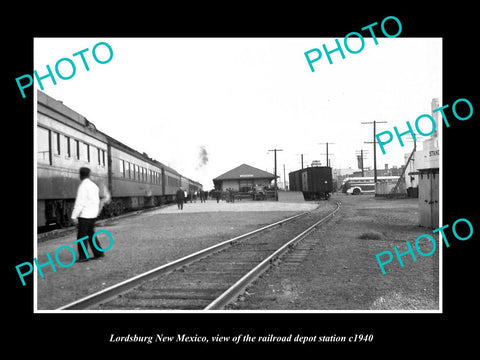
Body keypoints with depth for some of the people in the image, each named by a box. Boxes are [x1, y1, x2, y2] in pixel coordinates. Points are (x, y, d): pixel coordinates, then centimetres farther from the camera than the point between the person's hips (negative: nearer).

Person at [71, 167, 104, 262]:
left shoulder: (83, 186, -15)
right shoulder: (94, 185, 11)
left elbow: (80, 202, -19)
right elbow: (97, 202, 16)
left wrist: (74, 216, -15)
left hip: (84, 215, -8)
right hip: (93, 215, 8)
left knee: (81, 236, 0)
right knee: (90, 234, 13)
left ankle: (83, 256, 3)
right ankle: (98, 253, 11)